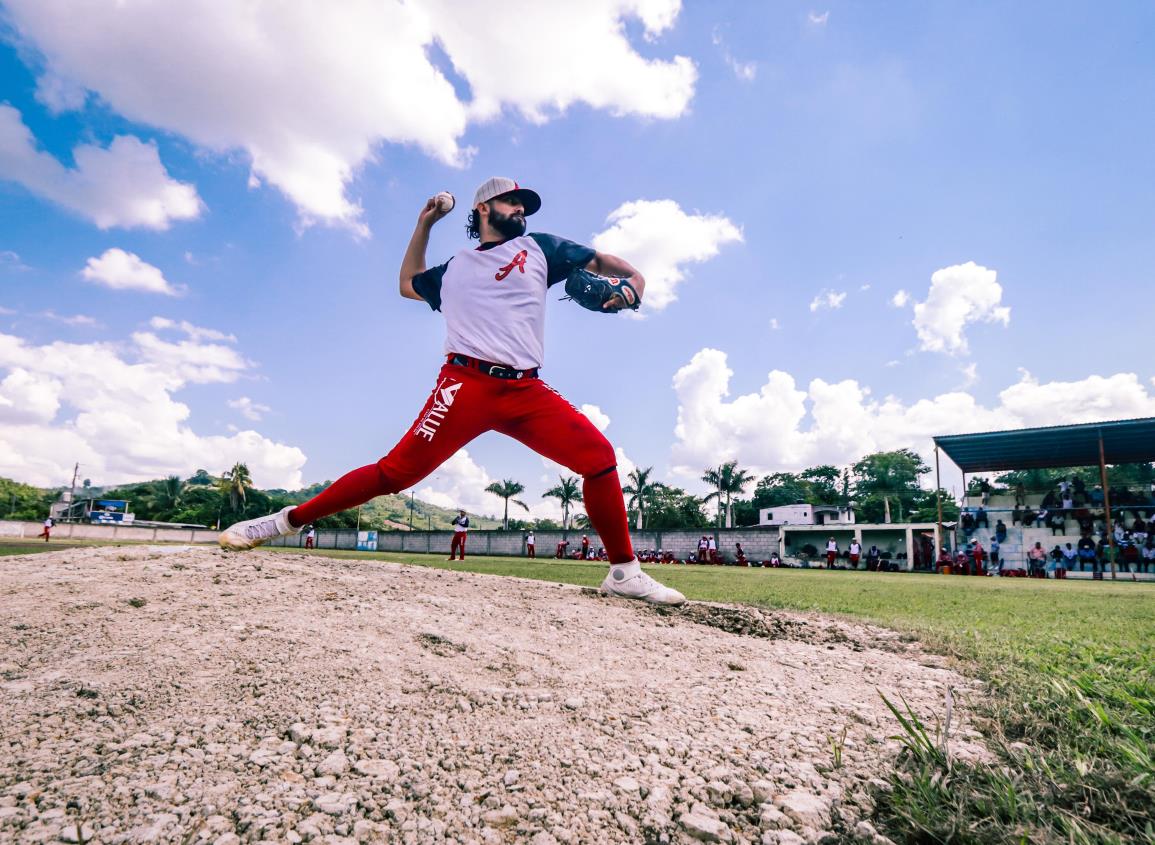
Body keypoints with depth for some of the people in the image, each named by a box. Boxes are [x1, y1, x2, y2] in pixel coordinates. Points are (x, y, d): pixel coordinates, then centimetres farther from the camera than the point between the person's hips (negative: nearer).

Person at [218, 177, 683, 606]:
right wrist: (423, 225, 34)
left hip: (527, 392, 1)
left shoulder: (538, 247, 20)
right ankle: (285, 521, 3)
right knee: (398, 471, -10)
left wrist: (632, 279, -4)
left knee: (600, 455, -15)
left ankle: (624, 573, -3)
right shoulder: (454, 268, 23)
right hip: (467, 385, -1)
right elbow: (409, 283, 40)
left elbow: (600, 260, 19)